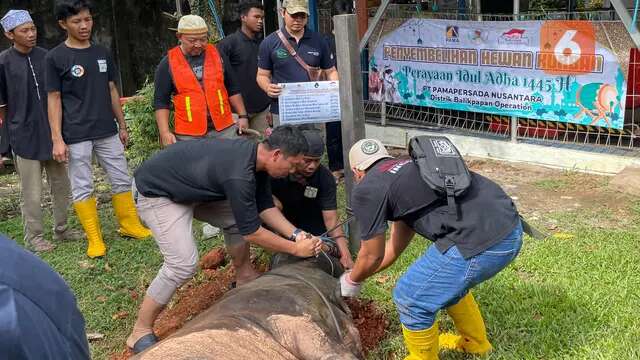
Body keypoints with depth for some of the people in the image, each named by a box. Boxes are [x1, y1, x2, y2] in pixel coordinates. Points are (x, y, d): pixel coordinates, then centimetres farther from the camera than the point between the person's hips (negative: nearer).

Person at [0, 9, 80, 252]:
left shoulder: (46, 57, 3)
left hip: (53, 133, 4)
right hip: (25, 136, -4)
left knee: (61, 185, 12)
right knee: (32, 193, 3)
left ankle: (61, 229, 27)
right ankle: (34, 237, 17)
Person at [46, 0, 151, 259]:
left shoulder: (102, 53, 7)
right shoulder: (56, 57, -6)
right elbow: (54, 99, -6)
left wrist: (122, 126, 13)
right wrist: (57, 139, -10)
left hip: (107, 132, 5)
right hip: (76, 136, -4)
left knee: (122, 181, 10)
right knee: (82, 188, 3)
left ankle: (129, 225, 26)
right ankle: (94, 239, 13)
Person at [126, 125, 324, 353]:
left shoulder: (255, 155, -8)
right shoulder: (239, 174, -35)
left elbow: (265, 206, 4)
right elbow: (251, 232, -25)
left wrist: (295, 233, -7)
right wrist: (296, 249, -16)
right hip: (156, 193, -9)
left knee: (238, 218, 8)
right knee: (183, 264, -18)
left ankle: (244, 278, 31)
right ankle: (140, 334, -4)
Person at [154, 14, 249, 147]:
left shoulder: (217, 55, 7)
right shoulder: (168, 63, 0)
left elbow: (233, 89, 14)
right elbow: (161, 102, 1)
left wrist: (242, 116, 7)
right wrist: (165, 133, -9)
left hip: (224, 129, 2)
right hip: (189, 135, -2)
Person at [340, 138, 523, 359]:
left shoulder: (367, 190, 3)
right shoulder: (408, 169, 29)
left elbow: (372, 256, 12)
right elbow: (396, 246, 36)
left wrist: (352, 281, 32)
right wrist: (358, 274, 47)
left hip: (483, 240, -9)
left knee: (412, 298, 9)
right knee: (447, 281, 32)